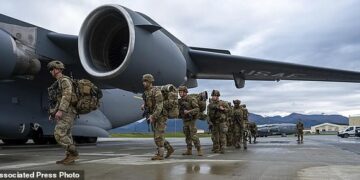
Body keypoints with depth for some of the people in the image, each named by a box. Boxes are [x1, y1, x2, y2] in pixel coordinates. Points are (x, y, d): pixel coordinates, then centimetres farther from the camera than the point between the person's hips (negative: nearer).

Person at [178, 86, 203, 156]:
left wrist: (188, 112, -31)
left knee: (193, 136, -12)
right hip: (185, 121, 7)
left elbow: (197, 109, -21)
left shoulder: (191, 99, -16)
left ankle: (199, 150, -6)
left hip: (191, 120, -7)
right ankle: (189, 150, 14)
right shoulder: (180, 101, 5)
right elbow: (180, 110, 17)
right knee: (187, 136, 9)